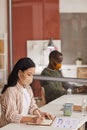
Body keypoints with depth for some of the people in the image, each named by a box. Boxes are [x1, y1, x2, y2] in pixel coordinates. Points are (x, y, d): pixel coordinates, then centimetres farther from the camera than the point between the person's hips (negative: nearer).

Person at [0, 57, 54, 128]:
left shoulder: (28, 88, 8)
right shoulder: (10, 91, -18)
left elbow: (32, 106, 10)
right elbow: (11, 116, -22)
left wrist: (41, 113, -9)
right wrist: (32, 119, -32)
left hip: (23, 124, 7)